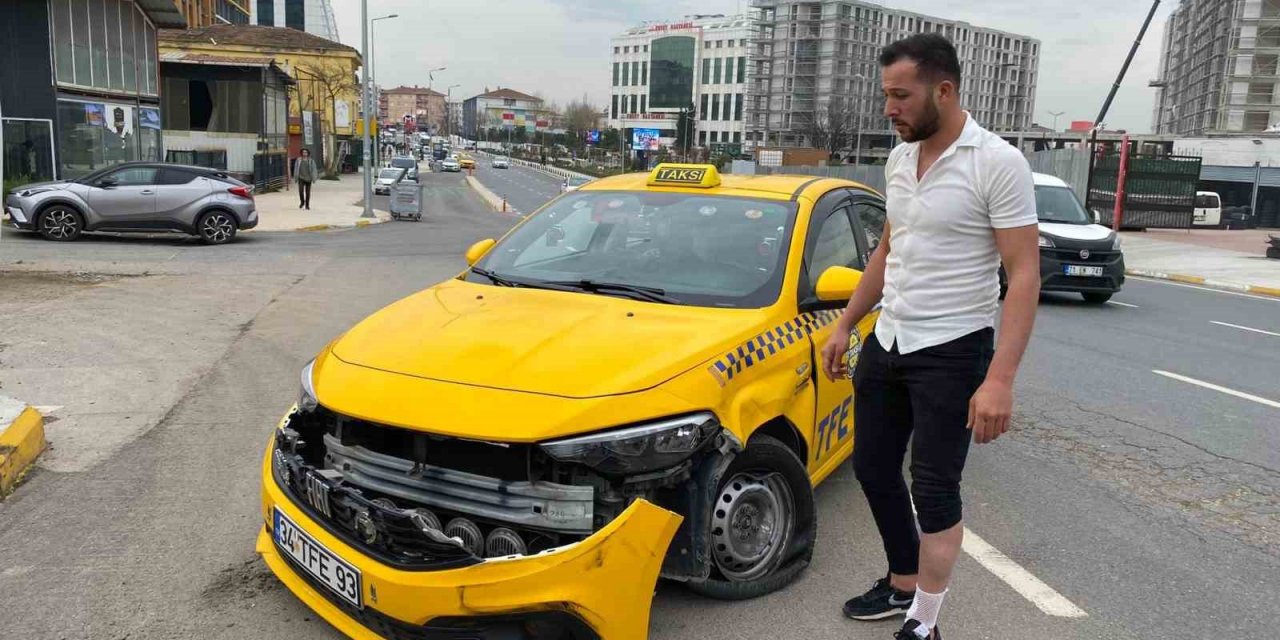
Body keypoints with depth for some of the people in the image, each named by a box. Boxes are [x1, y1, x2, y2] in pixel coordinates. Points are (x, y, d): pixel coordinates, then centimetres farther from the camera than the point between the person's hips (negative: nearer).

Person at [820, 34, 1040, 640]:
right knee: (873, 468, 14)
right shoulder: (899, 159, 6)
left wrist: (999, 380, -25)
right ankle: (902, 582, 34)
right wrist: (844, 326, 16)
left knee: (933, 488, 0)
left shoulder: (997, 163, -15)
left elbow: (1024, 276, -18)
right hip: (886, 343, 7)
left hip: (951, 351, -7)